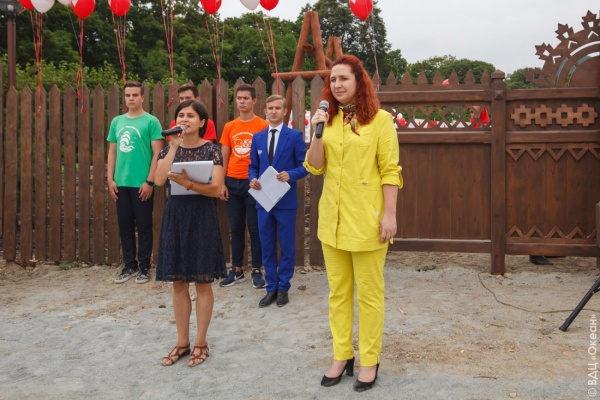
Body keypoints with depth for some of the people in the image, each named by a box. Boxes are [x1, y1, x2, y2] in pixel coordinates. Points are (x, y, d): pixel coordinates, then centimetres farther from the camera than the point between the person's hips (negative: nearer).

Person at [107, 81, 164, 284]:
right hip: (121, 183, 5)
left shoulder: (151, 121, -5)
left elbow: (157, 153, -8)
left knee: (143, 226, 3)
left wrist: (150, 181, -13)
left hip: (142, 184, -5)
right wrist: (110, 179, 6)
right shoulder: (117, 121, 11)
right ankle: (130, 265, 22)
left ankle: (144, 267, 14)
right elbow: (112, 152, 14)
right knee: (125, 226, 11)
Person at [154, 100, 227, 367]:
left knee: (202, 282, 2)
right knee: (178, 283, 9)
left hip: (201, 216, -4)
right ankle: (182, 342, 21)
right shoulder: (169, 149, 8)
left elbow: (216, 189, -14)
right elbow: (159, 180, -10)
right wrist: (174, 147, -11)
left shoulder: (211, 150, -4)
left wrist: (187, 183, -27)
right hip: (174, 215, 4)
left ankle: (200, 343, 15)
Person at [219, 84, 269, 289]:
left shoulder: (263, 126, -3)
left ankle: (257, 270, 12)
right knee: (235, 228, 10)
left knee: (255, 228, 2)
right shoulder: (229, 127, 9)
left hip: (253, 182, -4)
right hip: (232, 182, 4)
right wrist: (221, 183, 4)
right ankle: (236, 270, 18)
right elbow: (224, 157, 11)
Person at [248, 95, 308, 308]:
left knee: (287, 246, 6)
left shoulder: (295, 136, -2)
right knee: (267, 246, 10)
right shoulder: (257, 137, 10)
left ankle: (283, 288, 19)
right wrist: (253, 179, -7)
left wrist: (291, 174, -22)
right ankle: (271, 288, 21)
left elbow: (304, 165, -4)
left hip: (286, 201, -4)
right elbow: (253, 166, 13)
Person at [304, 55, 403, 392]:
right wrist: (317, 134, -9)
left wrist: (390, 215, -14)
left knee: (369, 293, 5)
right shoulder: (329, 120, 10)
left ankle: (370, 361, 18)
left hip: (366, 219, -5)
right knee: (338, 291, 12)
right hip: (332, 218, 5)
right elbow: (314, 168, 5)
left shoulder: (380, 119, -5)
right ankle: (342, 356, 25)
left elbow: (390, 170, -8)